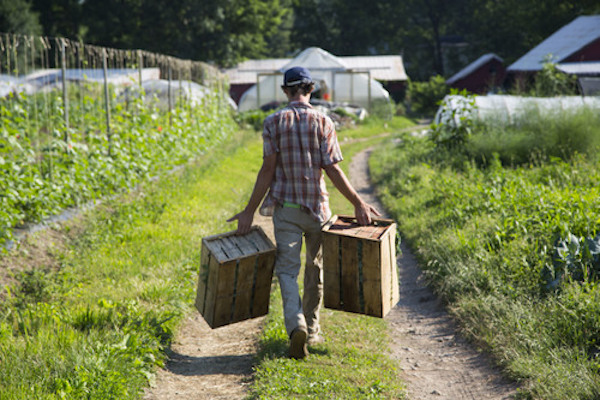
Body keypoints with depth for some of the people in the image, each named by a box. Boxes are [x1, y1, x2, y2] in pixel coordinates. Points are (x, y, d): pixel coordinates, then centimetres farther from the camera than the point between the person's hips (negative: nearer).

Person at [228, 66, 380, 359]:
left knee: (287, 269, 1)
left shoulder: (273, 122, -4)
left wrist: (250, 210, -3)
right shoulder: (323, 123, -4)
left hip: (285, 208, -1)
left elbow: (267, 170, -8)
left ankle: (296, 326, -21)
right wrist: (358, 203, -2)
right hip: (317, 206, 1)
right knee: (315, 270, 16)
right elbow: (332, 170, -8)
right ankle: (312, 330, 24)